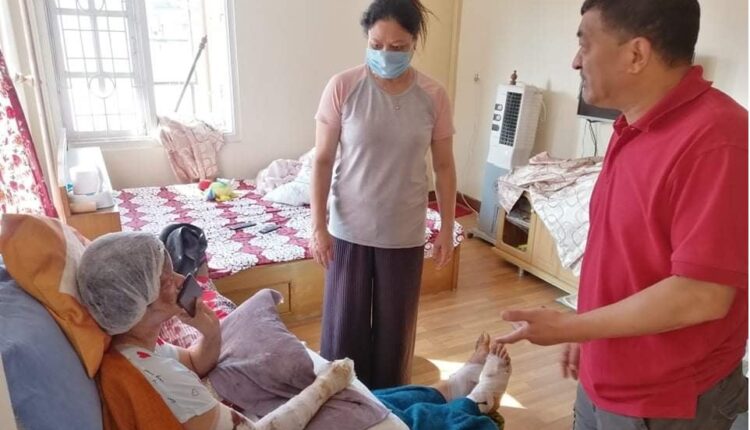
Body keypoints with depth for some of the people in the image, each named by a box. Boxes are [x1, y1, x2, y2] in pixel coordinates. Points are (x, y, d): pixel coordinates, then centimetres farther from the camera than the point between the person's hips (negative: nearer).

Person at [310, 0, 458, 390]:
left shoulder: (433, 97, -4)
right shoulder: (342, 87, -8)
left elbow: (444, 167, 3)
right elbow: (322, 160, -6)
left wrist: (447, 228, 2)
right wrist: (318, 226, -9)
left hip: (405, 233, 1)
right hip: (349, 230, -1)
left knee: (395, 327, 15)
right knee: (344, 326, 11)